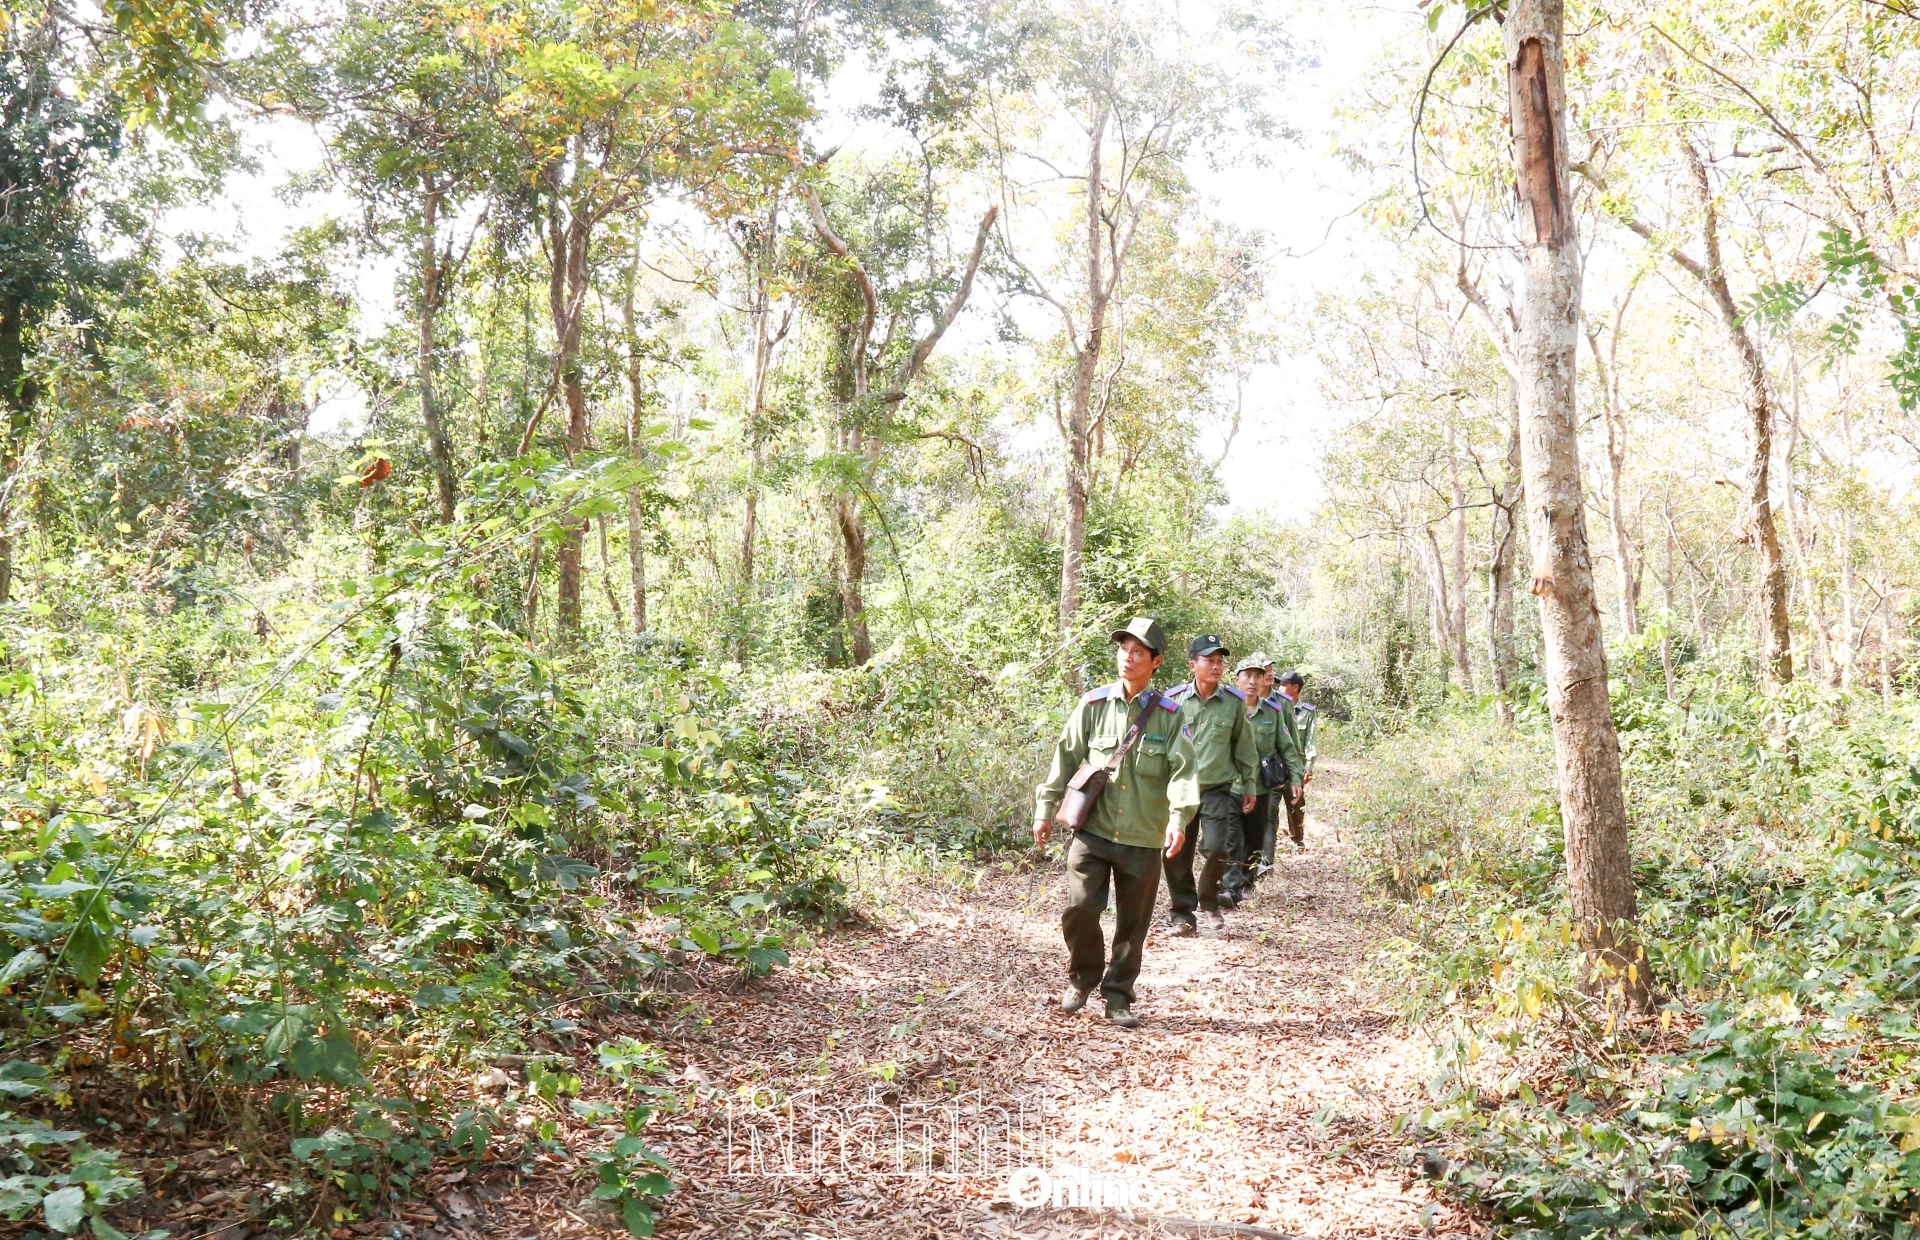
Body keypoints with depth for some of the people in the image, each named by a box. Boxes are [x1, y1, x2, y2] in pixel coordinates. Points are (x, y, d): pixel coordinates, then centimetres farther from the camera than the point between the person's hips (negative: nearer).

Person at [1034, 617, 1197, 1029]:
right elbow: (1066, 759, 7)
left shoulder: (1168, 715, 0)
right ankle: (1082, 979, 16)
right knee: (1080, 906, -11)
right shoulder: (1093, 706, 3)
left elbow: (1182, 770, -9)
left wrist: (1178, 817, -24)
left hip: (1143, 839, 0)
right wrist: (1045, 809, 5)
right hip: (1093, 830, 0)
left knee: (1133, 923, 8)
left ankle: (1118, 996, 25)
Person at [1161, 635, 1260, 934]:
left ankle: (1209, 900, 17)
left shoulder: (1234, 702, 0)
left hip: (1219, 789, 0)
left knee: (1217, 849, -12)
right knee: (1178, 855, 2)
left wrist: (1250, 786, 10)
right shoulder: (1174, 701, -2)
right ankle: (1182, 913, 18)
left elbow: (1244, 747, 8)